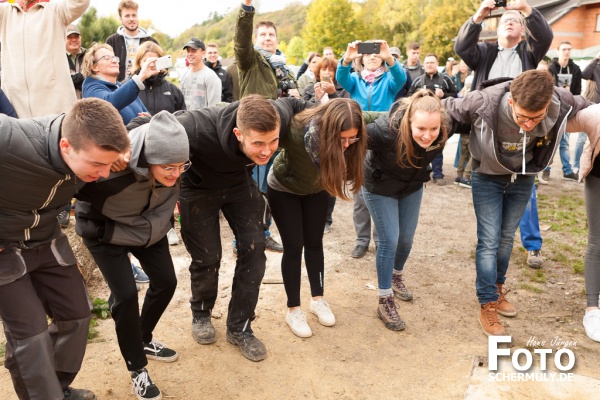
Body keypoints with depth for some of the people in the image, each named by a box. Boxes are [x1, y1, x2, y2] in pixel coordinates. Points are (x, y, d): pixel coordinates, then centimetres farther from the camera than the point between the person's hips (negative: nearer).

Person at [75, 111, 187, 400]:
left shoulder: (173, 168, -25)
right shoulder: (112, 168, -41)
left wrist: (158, 222, 0)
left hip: (149, 224, 5)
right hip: (104, 229, -5)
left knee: (166, 282, 6)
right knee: (125, 293, -11)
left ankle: (143, 340, 33)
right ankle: (137, 369, 11)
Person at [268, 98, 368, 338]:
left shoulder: (350, 140, -29)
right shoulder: (295, 130, -42)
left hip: (317, 189, 3)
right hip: (284, 189, -3)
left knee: (314, 243, 11)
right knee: (294, 247, -2)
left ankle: (318, 299, 29)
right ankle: (293, 309, 14)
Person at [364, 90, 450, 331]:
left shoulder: (443, 132, -26)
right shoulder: (386, 130, -41)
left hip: (412, 186, 5)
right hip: (379, 187, -4)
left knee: (407, 238, 14)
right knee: (389, 240, -6)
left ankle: (396, 277, 43)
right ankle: (385, 302, 9)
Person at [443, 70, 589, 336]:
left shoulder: (562, 103, -27)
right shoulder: (484, 104, -36)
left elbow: (587, 108, -3)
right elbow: (446, 109, -18)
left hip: (523, 179, 3)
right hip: (488, 177, -3)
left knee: (506, 237, 16)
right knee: (489, 240, -3)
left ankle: (497, 290, 36)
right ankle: (487, 306, 9)